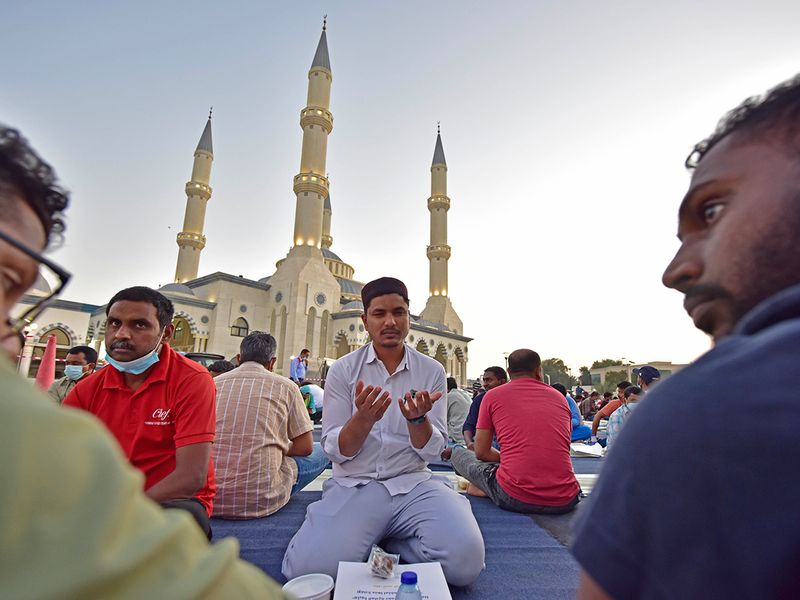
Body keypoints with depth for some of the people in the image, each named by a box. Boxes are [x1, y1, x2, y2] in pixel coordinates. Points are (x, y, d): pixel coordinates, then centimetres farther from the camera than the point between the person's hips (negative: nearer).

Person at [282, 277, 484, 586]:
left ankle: (381, 543, 3)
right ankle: (366, 541, 5)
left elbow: (432, 451, -1)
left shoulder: (432, 371, 1)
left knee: (465, 561, -25)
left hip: (414, 484, 2)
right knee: (310, 568, -27)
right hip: (354, 485, -1)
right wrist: (364, 418, -25)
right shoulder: (343, 369, -2)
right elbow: (336, 452, -4)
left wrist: (417, 418, -24)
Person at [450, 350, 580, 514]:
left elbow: (481, 453, 5)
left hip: (513, 499, -2)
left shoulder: (493, 396, 2)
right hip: (564, 502, 3)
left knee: (458, 453, 19)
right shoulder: (559, 397, 10)